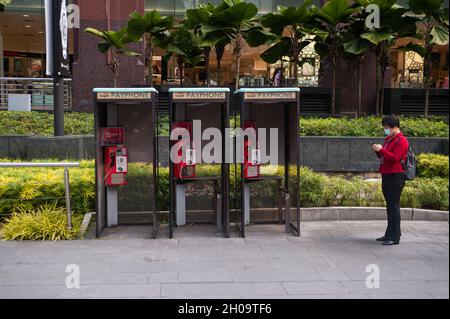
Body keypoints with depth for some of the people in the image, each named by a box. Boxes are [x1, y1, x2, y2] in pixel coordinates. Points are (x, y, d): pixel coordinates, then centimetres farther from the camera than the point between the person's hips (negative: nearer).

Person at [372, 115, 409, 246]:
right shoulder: (388, 139, 18)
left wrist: (381, 149, -18)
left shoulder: (401, 140, -10)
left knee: (393, 206, -8)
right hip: (386, 176, 9)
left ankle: (395, 237, -5)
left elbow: (395, 158, -20)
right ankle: (390, 233, 21)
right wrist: (377, 151, 5)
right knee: (390, 206, 14)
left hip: (395, 177, -9)